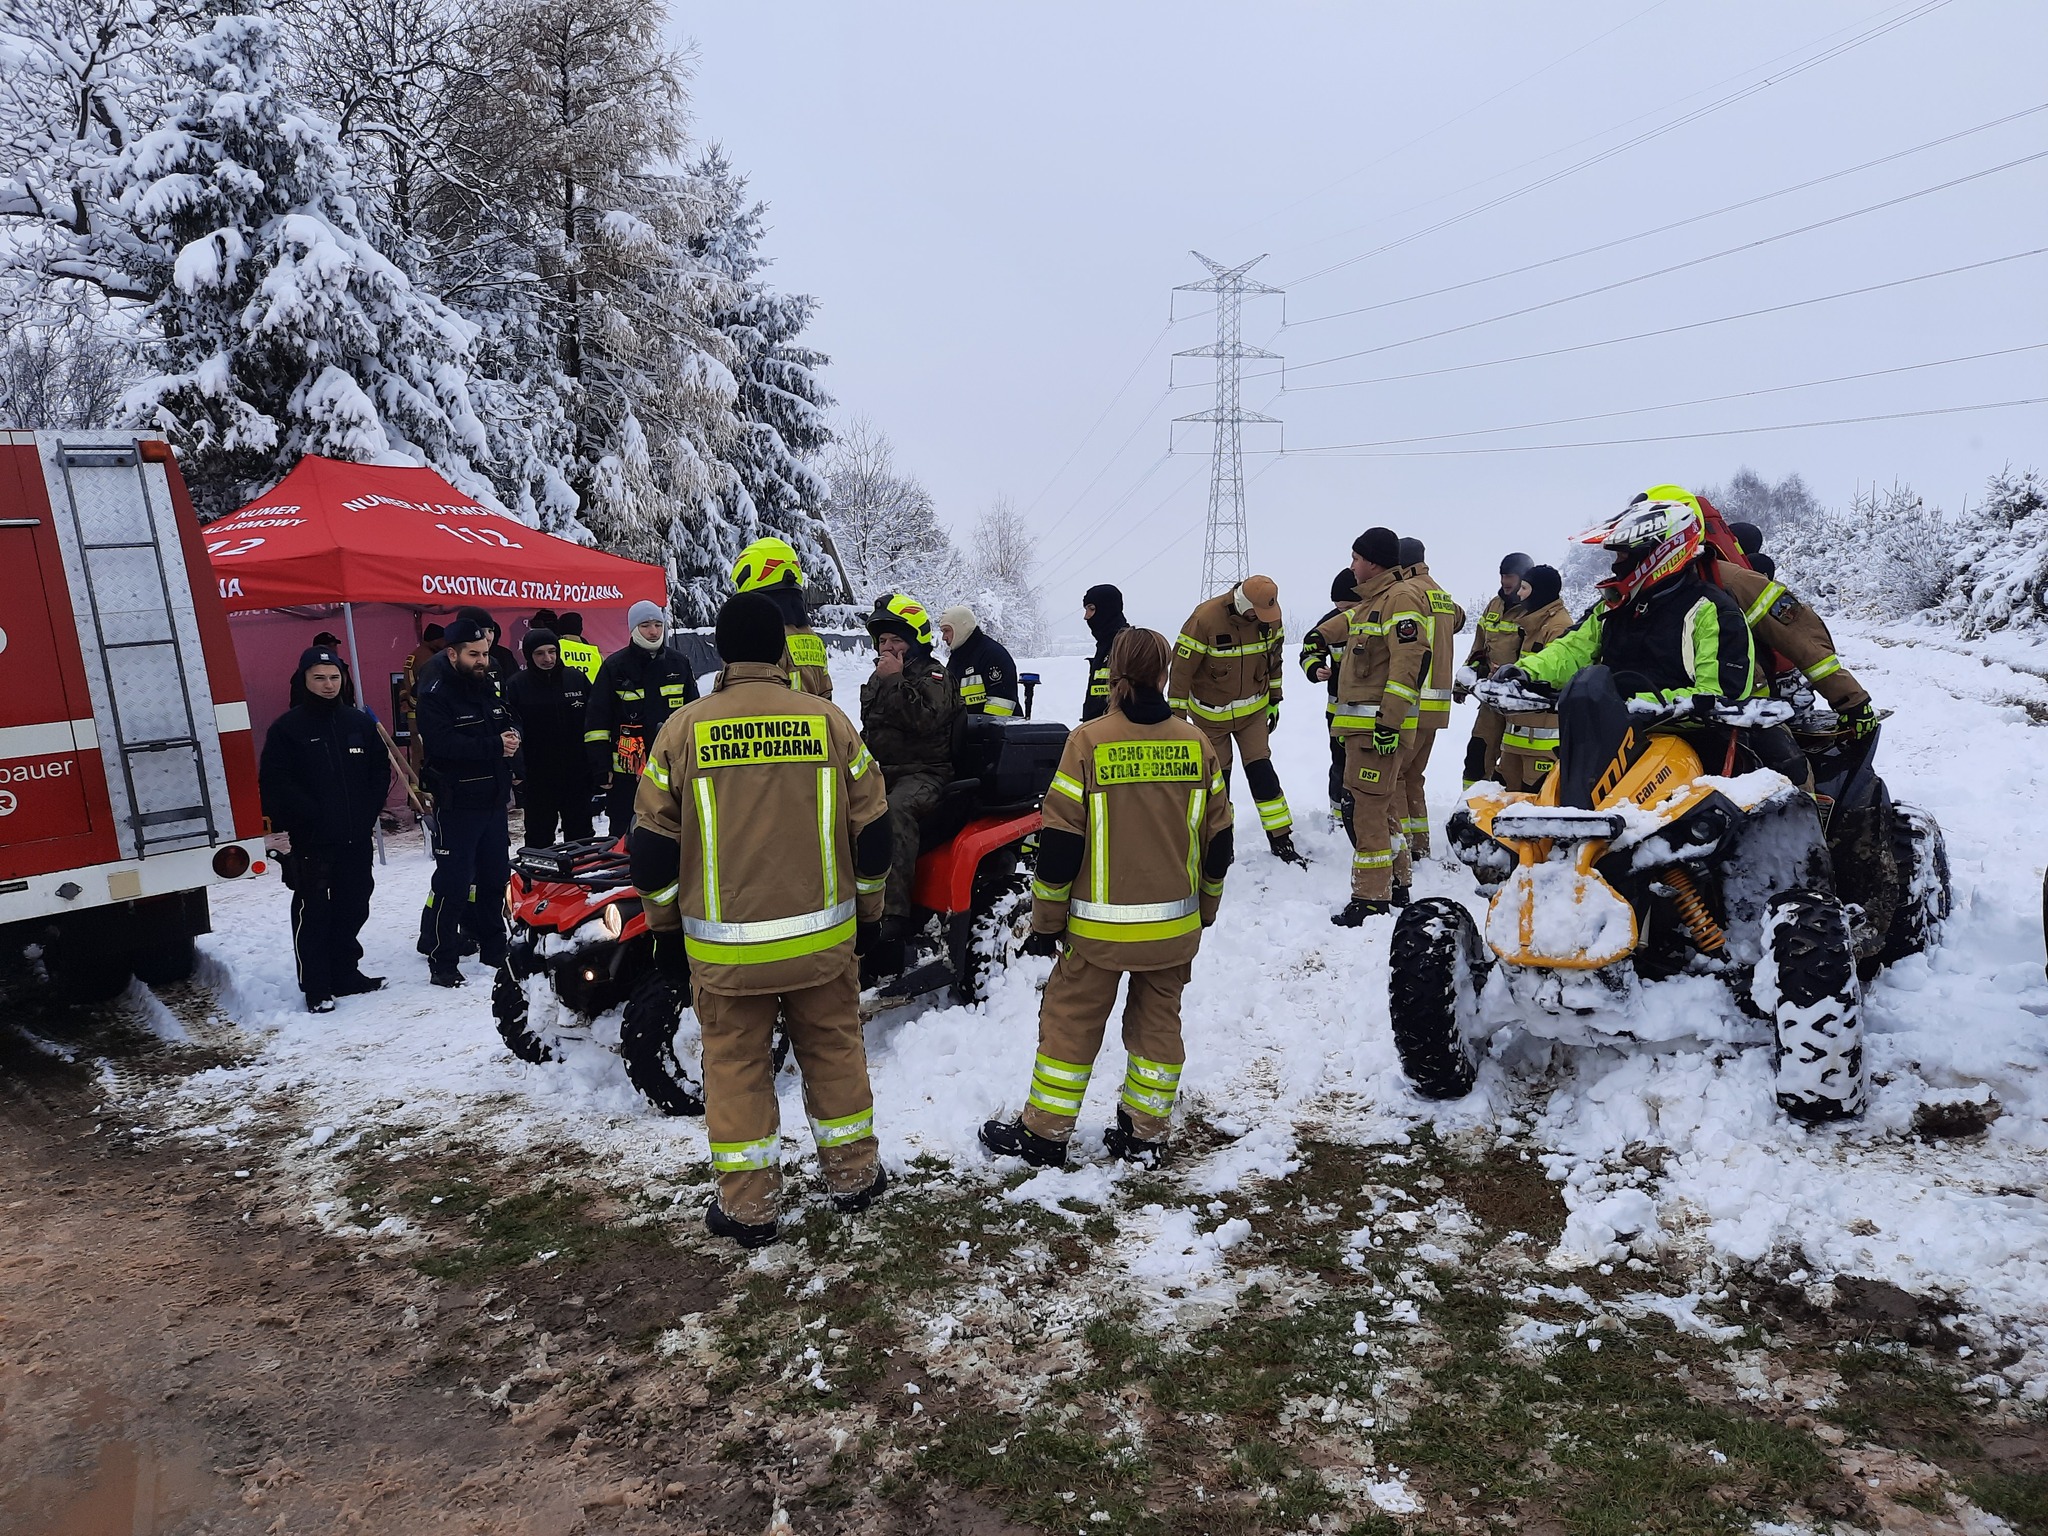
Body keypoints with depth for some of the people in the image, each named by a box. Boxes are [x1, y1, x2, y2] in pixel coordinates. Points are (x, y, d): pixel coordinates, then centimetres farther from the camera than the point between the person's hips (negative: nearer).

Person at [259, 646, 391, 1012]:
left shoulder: (359, 722, 10)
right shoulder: (287, 728, -3)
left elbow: (380, 770, 11)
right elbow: (274, 783, -9)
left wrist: (367, 813, 0)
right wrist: (312, 816, -15)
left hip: (356, 838, 4)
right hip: (312, 841, -4)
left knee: (352, 909, 12)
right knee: (313, 913, 0)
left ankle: (344, 974, 25)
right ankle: (316, 988, 6)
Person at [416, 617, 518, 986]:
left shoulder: (490, 688, 13)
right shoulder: (435, 695, -10)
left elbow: (510, 727, 16)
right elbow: (444, 743, -24)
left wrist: (511, 739, -7)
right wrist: (494, 746, -20)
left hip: (493, 801, 7)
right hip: (456, 805, -7)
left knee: (495, 877, 15)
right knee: (453, 884, -5)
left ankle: (493, 948, 28)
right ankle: (442, 962, 3)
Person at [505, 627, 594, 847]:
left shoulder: (577, 679, 2)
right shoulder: (516, 686, -4)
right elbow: (512, 728, -12)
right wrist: (516, 769, -24)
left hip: (577, 773, 2)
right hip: (538, 777, -2)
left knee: (580, 835, 13)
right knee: (539, 837, 7)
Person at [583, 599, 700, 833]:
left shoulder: (678, 663, 6)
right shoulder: (615, 666, -3)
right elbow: (596, 720, -3)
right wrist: (601, 767, -8)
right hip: (627, 769, -3)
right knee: (623, 834, 4)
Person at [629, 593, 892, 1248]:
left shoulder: (683, 729, -5)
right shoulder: (829, 719, -3)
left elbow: (653, 845, -2)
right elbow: (871, 829, 1)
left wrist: (665, 927, 11)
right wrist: (867, 909, 14)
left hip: (725, 945, -1)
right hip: (823, 936, 1)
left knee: (737, 1064, 12)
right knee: (833, 1050, 17)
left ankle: (747, 1206, 20)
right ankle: (852, 1174, 30)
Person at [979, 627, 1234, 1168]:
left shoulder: (1088, 742, -13)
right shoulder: (1197, 744, -2)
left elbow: (1060, 843, -12)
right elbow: (1217, 840, 5)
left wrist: (1045, 920, -1)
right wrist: (1204, 910, 19)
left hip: (1099, 925, -3)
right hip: (1174, 924, 4)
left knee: (1070, 1021, 10)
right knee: (1158, 1021, 17)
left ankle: (1044, 1133, 19)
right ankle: (1145, 1133, 25)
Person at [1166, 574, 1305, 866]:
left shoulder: (1269, 618, -10)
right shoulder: (1205, 619, -26)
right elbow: (1181, 667, -19)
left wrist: (1274, 699, 12)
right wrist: (1176, 715, -15)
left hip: (1253, 710, 3)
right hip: (1211, 713, -3)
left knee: (1261, 770, 0)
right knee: (1216, 776, 7)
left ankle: (1281, 841, 7)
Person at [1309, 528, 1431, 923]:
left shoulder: (1401, 599, -12)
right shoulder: (1368, 602, 18)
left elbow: (1409, 662, -21)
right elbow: (1332, 633, 33)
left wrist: (1390, 722, -24)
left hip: (1381, 726, -10)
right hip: (1360, 724, 10)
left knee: (1367, 809, -9)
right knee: (1383, 808, 18)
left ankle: (1370, 900, -4)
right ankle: (1395, 886, 29)